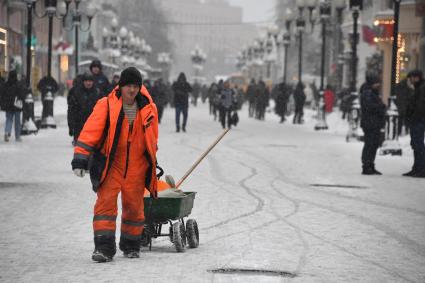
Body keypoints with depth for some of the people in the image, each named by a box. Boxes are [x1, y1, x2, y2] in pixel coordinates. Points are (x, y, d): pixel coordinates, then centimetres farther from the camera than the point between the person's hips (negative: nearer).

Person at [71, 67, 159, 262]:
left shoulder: (148, 109, 1)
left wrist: (152, 163, 21)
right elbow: (91, 131, -13)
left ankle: (131, 246, 27)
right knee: (105, 202, -13)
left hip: (137, 166, 2)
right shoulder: (106, 105, -9)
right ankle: (104, 247, -11)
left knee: (134, 205, 9)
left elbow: (152, 138, 15)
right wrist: (80, 158, -20)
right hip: (111, 164, -2)